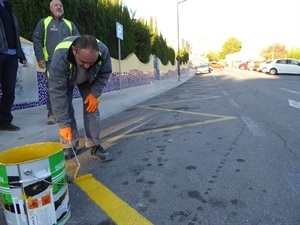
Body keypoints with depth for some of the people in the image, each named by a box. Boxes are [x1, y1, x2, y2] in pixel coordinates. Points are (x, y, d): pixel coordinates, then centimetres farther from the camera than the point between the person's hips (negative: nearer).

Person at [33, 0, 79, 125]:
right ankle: (51, 113, -2)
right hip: (52, 61, -2)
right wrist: (40, 58, -6)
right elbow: (37, 40, 5)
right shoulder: (44, 22, 12)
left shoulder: (70, 24, 19)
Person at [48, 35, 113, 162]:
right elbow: (57, 93, -40)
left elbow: (105, 74, -15)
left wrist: (94, 94, -22)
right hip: (64, 80, -1)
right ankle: (69, 147, 6)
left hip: (88, 80, 2)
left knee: (92, 108, -10)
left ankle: (95, 147, -1)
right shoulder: (60, 57, -44)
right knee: (65, 108, -11)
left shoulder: (103, 52, -37)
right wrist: (64, 124, -39)